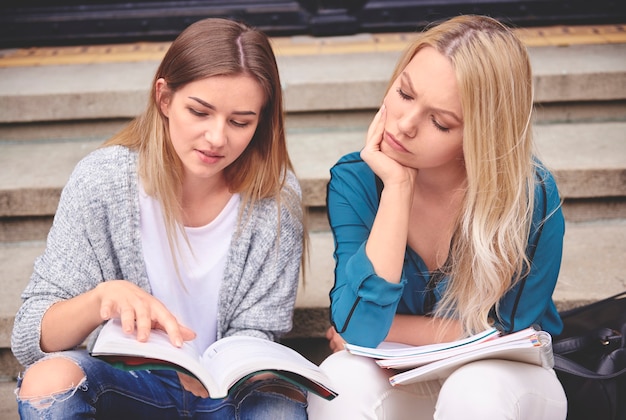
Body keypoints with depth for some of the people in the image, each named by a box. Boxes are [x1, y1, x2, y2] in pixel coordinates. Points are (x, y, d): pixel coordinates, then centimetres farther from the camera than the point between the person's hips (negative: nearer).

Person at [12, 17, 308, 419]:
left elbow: (256, 330, -5)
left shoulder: (276, 196, -12)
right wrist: (104, 296, -35)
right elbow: (30, 338, -14)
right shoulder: (102, 181, -14)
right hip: (126, 383, 1)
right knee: (48, 377, -30)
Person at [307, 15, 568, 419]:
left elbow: (509, 331, -10)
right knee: (341, 382, -31)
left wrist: (384, 327, -13)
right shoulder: (356, 180, -15)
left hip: (502, 380, -1)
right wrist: (398, 186, -29)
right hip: (396, 377, 1)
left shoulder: (532, 196, -21)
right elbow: (357, 327, -26)